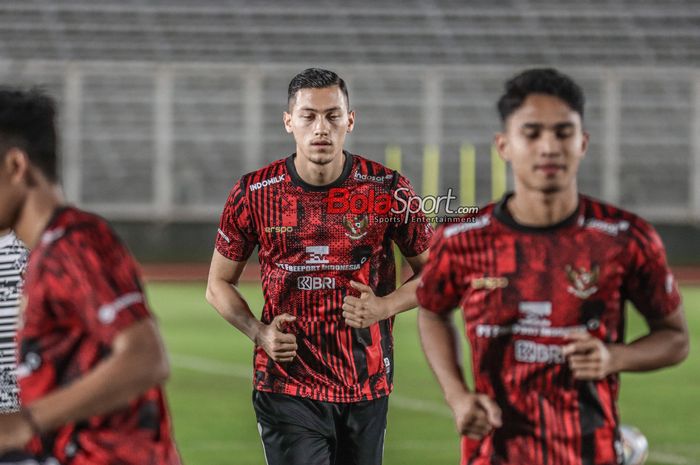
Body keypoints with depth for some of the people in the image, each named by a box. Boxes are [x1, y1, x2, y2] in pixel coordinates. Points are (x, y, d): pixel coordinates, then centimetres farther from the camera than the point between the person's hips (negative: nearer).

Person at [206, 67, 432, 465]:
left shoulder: (387, 189, -3)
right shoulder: (255, 194, -3)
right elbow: (220, 283, 9)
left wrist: (384, 306, -11)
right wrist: (259, 332, -9)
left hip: (367, 386, 2)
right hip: (287, 385, -2)